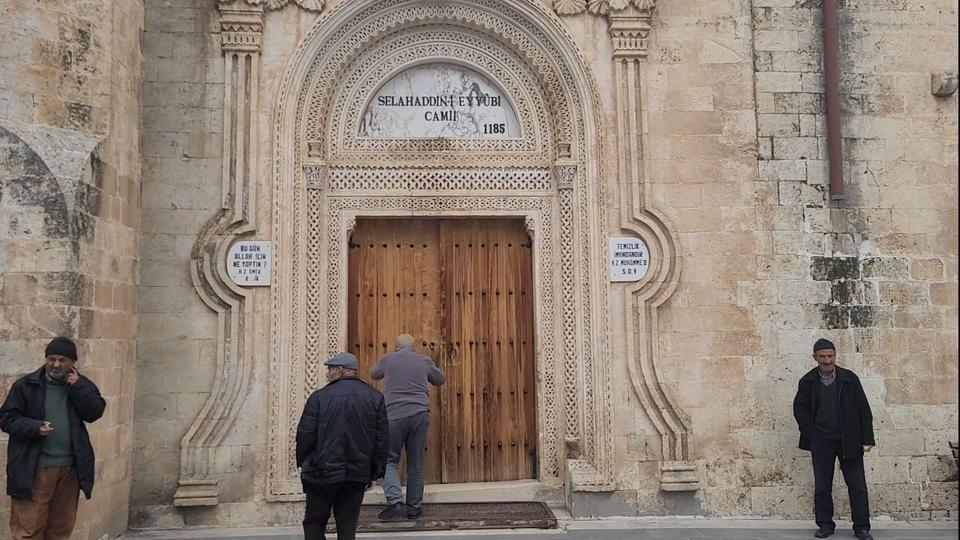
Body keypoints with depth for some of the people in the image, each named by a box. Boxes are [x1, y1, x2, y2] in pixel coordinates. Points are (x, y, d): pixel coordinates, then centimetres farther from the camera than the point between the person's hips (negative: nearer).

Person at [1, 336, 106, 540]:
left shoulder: (82, 384, 7)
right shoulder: (26, 385, -2)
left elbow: (95, 413, -4)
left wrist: (77, 387, -14)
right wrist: (35, 427, -18)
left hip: (70, 468, 3)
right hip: (35, 468, -3)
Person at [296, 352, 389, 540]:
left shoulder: (319, 397, -7)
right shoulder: (375, 398, 3)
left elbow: (305, 435, -7)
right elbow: (382, 439, 3)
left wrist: (303, 464, 9)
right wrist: (374, 474, 10)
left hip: (322, 474, -3)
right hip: (358, 475, 3)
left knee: (314, 524, 12)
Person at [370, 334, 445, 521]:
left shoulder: (387, 359, 6)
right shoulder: (424, 361, 7)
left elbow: (374, 374, 26)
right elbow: (440, 380, 23)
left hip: (394, 415, -2)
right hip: (420, 415, 2)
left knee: (389, 460, 8)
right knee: (416, 463, 10)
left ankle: (395, 500, -11)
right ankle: (414, 508, 15)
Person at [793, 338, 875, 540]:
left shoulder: (849, 378, -2)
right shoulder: (808, 382, 0)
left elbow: (863, 409, 0)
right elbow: (799, 408, 7)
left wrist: (867, 439, -4)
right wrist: (811, 433, -2)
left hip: (849, 440, -1)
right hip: (821, 442, 1)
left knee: (857, 485, 2)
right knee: (822, 486, 6)